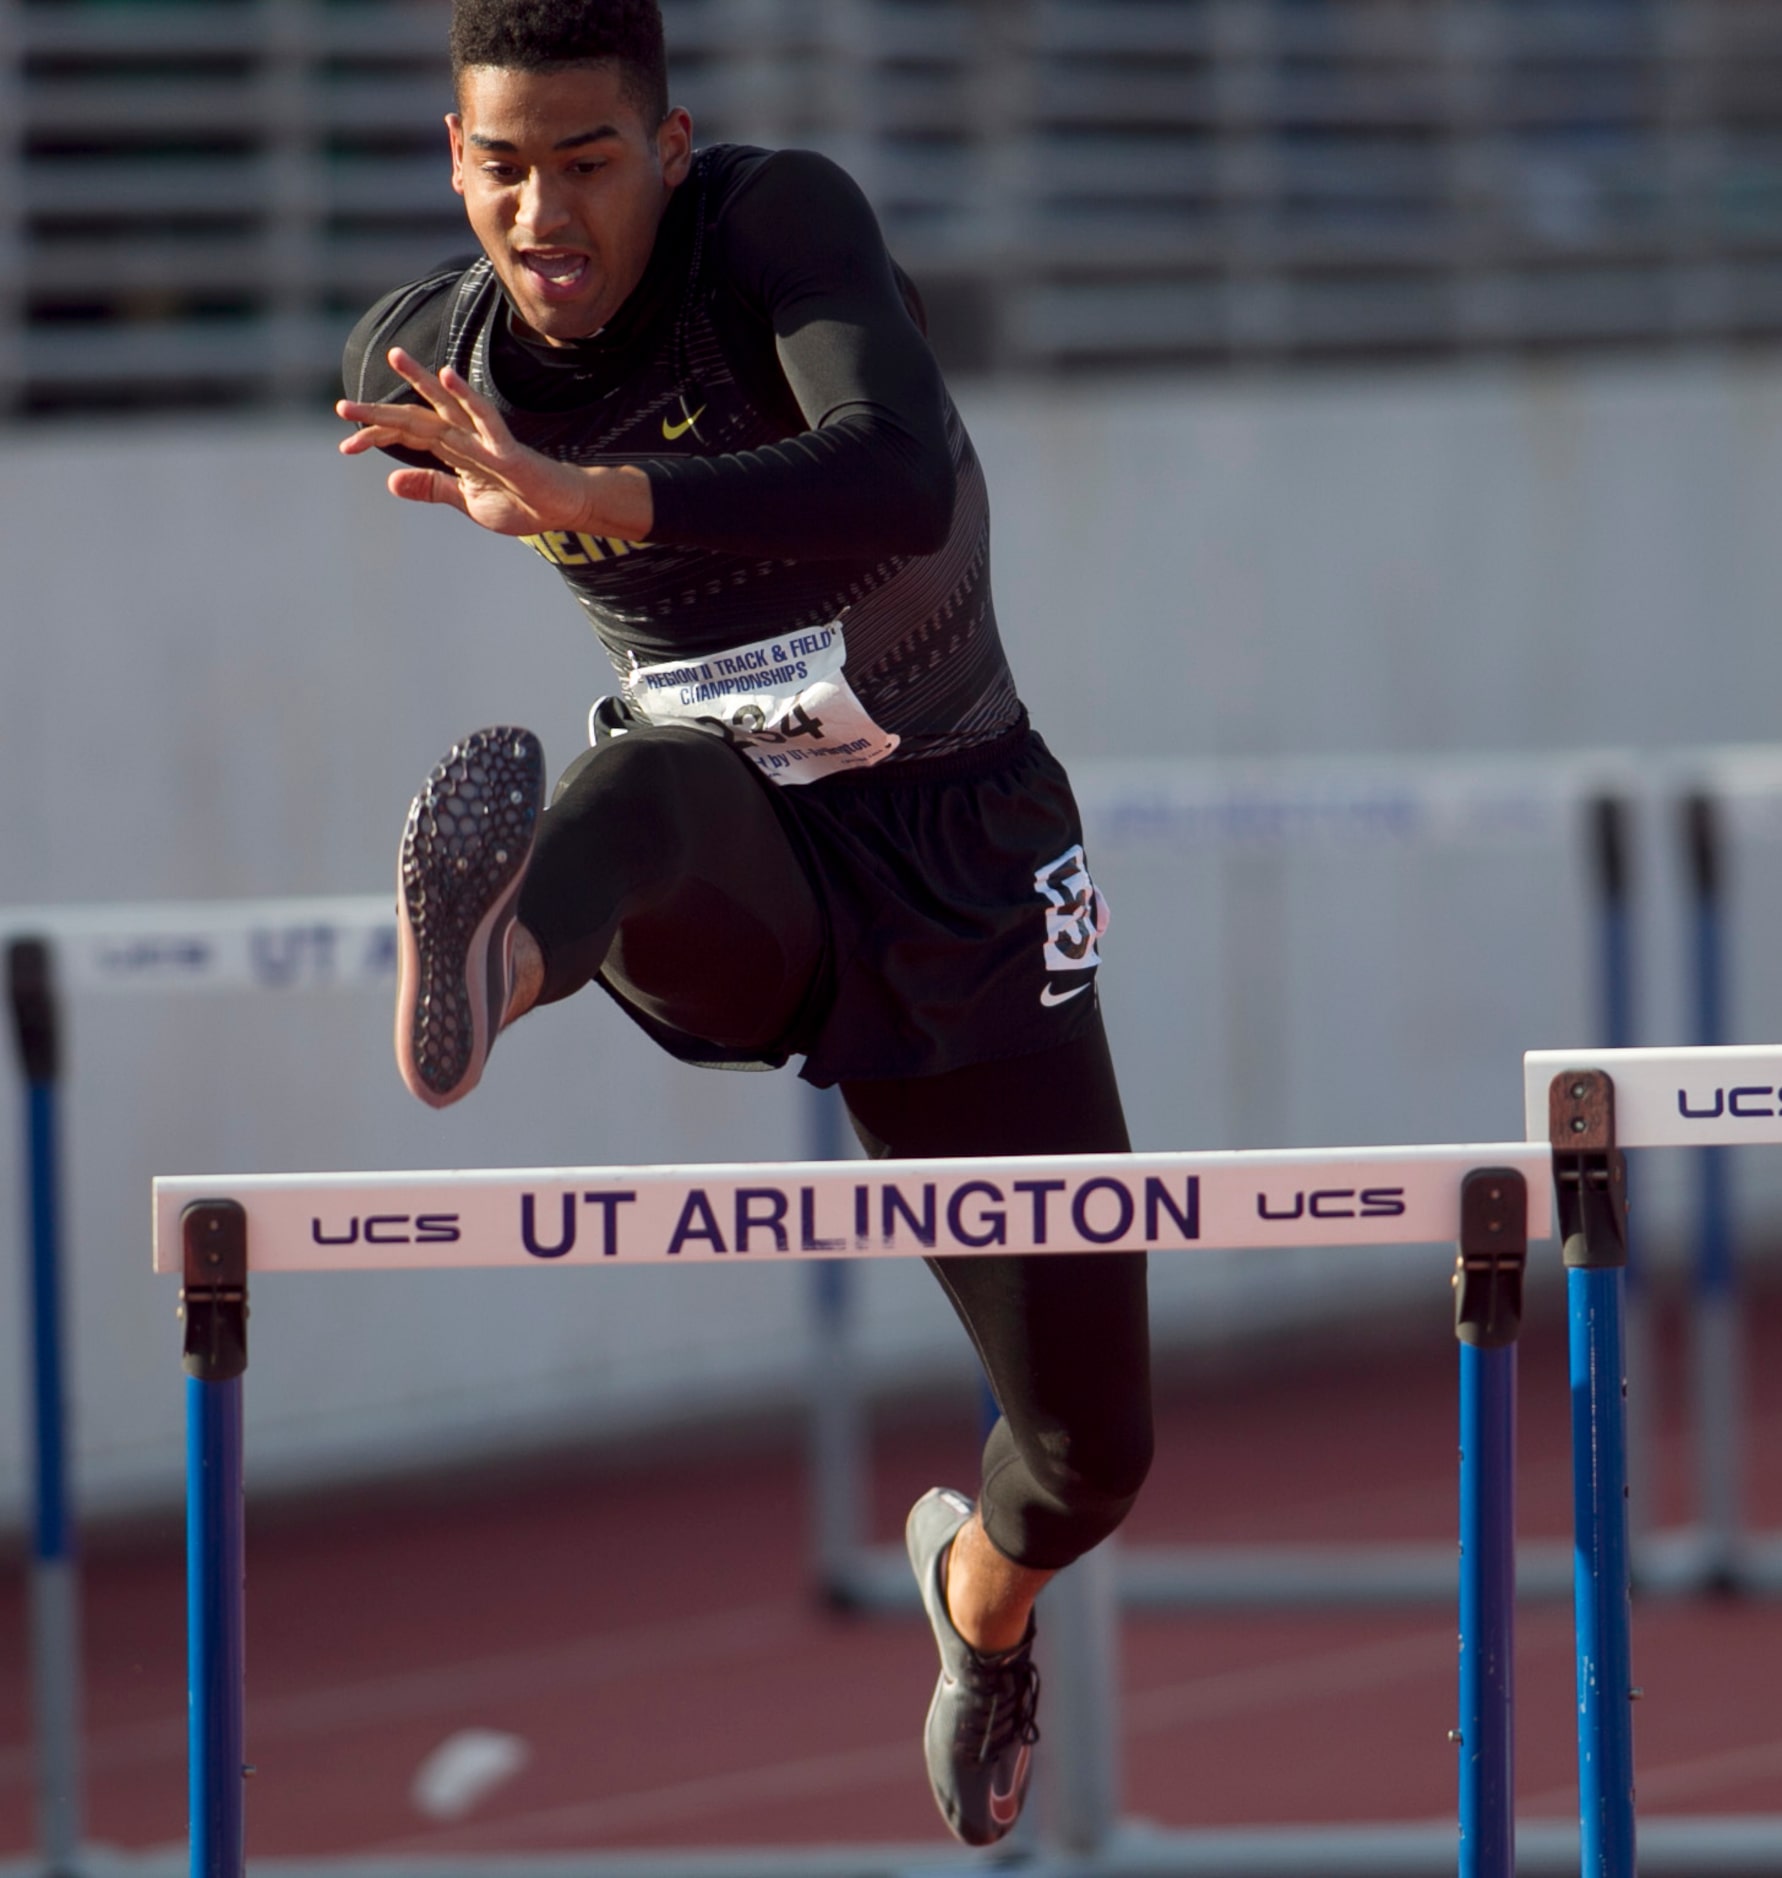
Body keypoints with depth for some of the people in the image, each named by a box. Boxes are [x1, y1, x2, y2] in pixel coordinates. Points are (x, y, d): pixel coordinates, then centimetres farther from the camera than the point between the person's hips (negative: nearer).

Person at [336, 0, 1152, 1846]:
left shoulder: (783, 221, -23)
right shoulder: (422, 356, -8)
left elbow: (904, 488, -43)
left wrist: (587, 498, -54)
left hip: (950, 849, -1)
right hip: (725, 875, 1)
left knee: (1090, 1447, 3)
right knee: (636, 794, -41)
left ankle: (979, 1591, 42)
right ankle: (492, 955, -78)